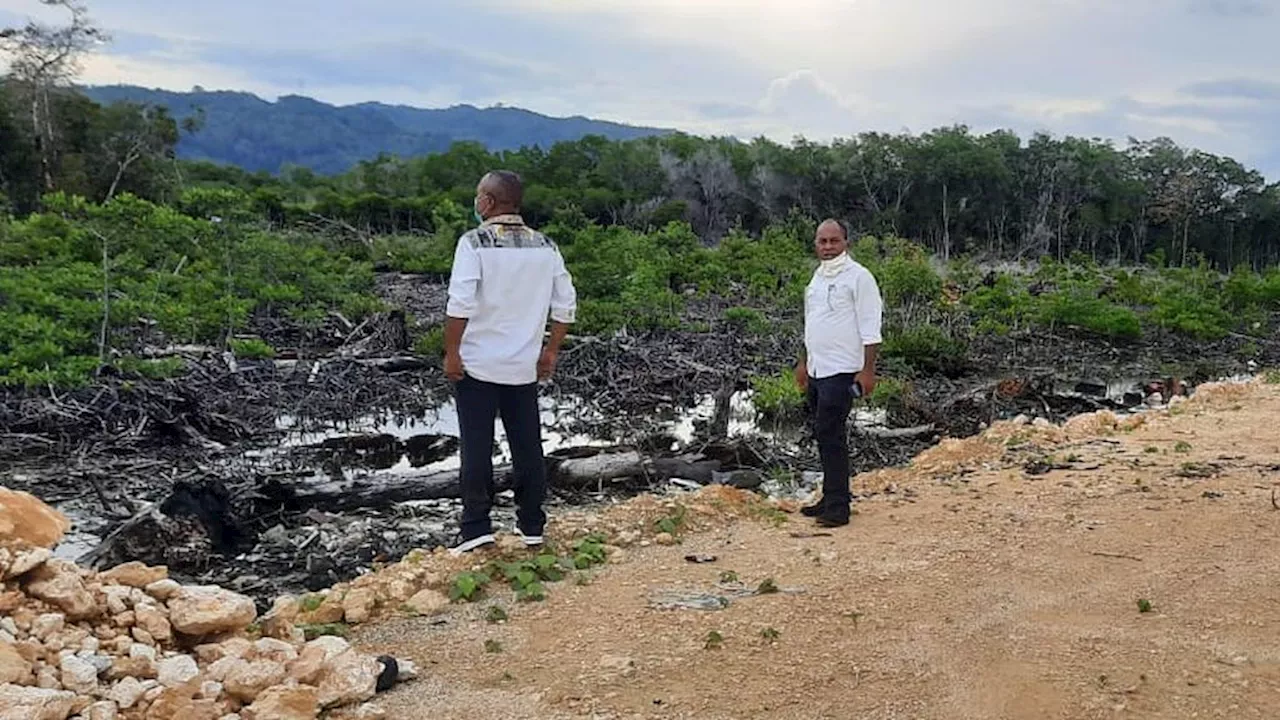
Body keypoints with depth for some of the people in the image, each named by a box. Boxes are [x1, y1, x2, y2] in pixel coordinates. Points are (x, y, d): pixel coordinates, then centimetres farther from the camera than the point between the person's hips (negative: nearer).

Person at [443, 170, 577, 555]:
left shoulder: (474, 242, -10)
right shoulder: (544, 246, 5)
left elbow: (460, 303, -18)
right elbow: (566, 304, 5)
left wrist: (451, 352, -9)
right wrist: (551, 351, 12)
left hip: (478, 364, -4)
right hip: (524, 366, 4)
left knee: (477, 448, 3)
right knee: (527, 447, 11)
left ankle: (477, 527, 4)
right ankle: (532, 526, 19)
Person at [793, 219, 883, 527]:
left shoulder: (858, 276, -10)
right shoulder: (818, 277, 16)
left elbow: (870, 328, -13)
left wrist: (868, 370, -18)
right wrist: (803, 362, 24)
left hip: (841, 371, -8)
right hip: (817, 371, 9)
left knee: (831, 435, -10)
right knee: (824, 435, 12)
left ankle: (837, 507, -5)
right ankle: (834, 498, 22)